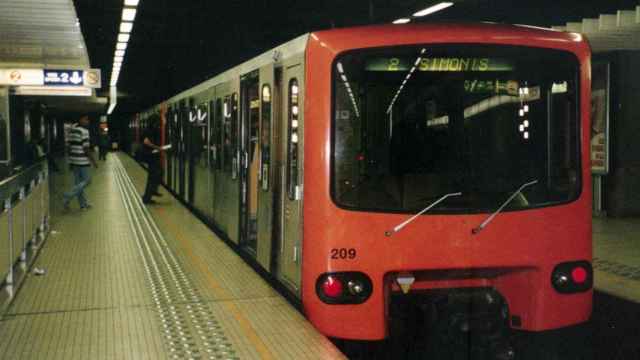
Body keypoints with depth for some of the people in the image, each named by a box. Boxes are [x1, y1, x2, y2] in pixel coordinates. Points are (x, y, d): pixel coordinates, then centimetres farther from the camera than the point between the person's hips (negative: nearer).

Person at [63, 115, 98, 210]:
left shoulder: (72, 130, 11)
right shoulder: (84, 131, -14)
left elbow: (69, 146, 14)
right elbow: (86, 149, -16)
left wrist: (70, 163, 19)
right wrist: (93, 161, -9)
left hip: (73, 160, 8)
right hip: (82, 160, -8)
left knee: (78, 182, 11)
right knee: (86, 180, 2)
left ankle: (83, 204, 17)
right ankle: (68, 196, -9)